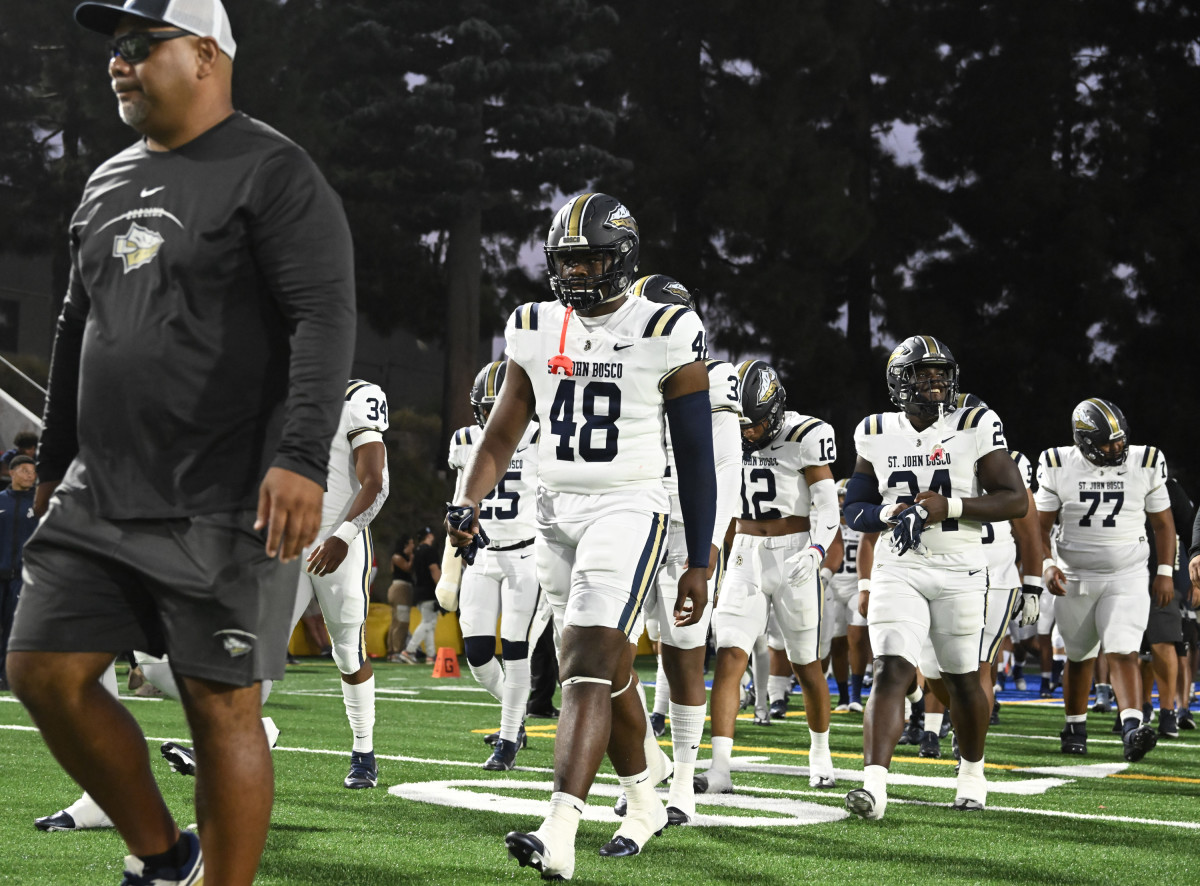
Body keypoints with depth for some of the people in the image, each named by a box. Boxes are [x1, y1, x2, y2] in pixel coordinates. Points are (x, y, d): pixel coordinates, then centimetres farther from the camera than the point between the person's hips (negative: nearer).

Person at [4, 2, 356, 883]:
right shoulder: (107, 186, 16)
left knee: (221, 706, -3)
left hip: (225, 504, -8)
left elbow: (325, 320, -17)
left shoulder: (270, 174, -8)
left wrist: (301, 458, -26)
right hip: (102, 495, 8)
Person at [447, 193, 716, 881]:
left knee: (588, 668, -18)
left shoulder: (665, 335, -7)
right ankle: (645, 803, 35)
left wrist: (700, 563, -2)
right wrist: (469, 503, -8)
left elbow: (697, 457, -3)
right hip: (558, 510, 6)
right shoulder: (536, 331, 6)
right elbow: (503, 435, 11)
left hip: (629, 508, -6)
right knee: (609, 669, 16)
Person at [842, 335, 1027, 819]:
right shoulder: (877, 435, 5)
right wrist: (890, 514, -10)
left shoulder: (974, 428, -4)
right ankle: (874, 784, -23)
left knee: (962, 679, 10)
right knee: (892, 672, -14)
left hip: (958, 570, -1)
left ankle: (972, 771, 33)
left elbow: (1015, 500, -6)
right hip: (897, 569, 1)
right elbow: (855, 509, 12)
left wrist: (951, 507, -17)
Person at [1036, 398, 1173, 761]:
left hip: (1127, 577, -1)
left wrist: (1165, 572, 1)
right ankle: (1075, 728, 28)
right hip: (1074, 578, 1)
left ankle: (1132, 728, -30)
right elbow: (1040, 526, 2)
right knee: (1079, 657, 12)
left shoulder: (1144, 464, -4)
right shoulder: (1059, 467, -5)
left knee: (1123, 652, -18)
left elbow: (1162, 523, 6)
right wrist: (1047, 564, -13)